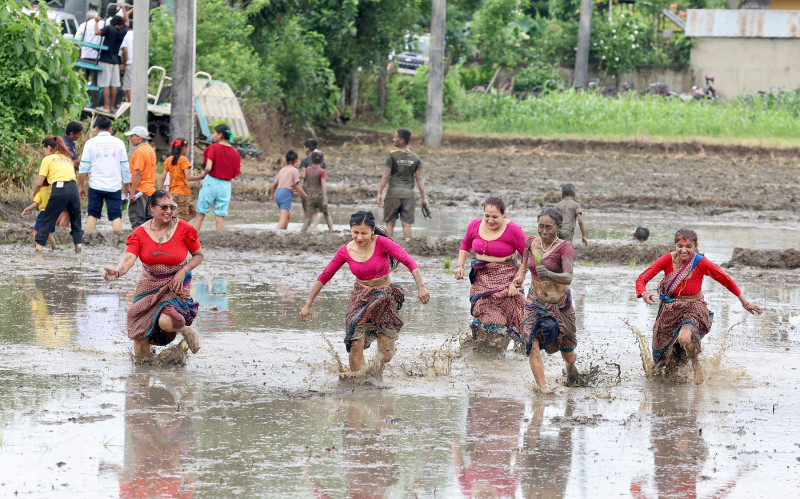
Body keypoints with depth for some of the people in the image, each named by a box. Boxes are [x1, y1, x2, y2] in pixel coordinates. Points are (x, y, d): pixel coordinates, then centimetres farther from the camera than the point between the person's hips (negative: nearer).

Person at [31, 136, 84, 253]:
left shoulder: (47, 159, 9)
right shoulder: (67, 158, 26)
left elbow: (39, 183, 8)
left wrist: (34, 195, 25)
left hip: (59, 190, -4)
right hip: (73, 188, 4)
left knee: (46, 221, 4)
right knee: (75, 221, 14)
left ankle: (39, 248, 0)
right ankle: (79, 246, 3)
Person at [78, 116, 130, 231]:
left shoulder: (91, 143, 0)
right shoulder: (118, 143, 3)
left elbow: (83, 168, 0)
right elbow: (125, 167, 6)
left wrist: (82, 186, 11)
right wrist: (126, 186, 17)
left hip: (96, 187, 0)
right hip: (114, 186, 0)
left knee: (93, 215, 8)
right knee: (116, 217, 0)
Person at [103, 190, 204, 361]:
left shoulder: (183, 229, -10)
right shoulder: (141, 233, -10)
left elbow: (199, 255, 2)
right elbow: (128, 258, -23)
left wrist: (183, 272, -15)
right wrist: (117, 272, -45)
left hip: (176, 284, -2)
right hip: (149, 285, 2)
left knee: (166, 322, -30)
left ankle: (186, 330, 4)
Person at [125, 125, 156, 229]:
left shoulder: (140, 151, -13)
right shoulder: (151, 150, 16)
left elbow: (138, 173, -19)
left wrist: (132, 192, -19)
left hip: (140, 190, -9)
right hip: (150, 189, 9)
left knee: (136, 219, -11)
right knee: (147, 218, 12)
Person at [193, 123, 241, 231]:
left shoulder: (214, 147, -8)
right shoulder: (235, 153, 5)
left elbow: (208, 167, -18)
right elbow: (236, 176, 4)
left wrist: (204, 173, 2)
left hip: (211, 182, -3)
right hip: (226, 185, 3)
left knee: (200, 214, 4)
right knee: (221, 217, 4)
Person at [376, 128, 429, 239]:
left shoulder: (393, 155, -7)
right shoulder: (415, 158, 3)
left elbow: (386, 175, -9)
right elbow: (418, 178, 2)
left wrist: (380, 193, -5)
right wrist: (424, 197, 5)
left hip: (394, 192, -3)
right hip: (408, 193, 3)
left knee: (390, 223, 6)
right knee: (407, 224, 3)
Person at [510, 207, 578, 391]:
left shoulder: (565, 248, -17)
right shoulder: (531, 242, -2)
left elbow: (568, 278, -31)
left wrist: (549, 275, -49)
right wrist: (518, 278, 3)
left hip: (559, 304, -3)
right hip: (535, 303, 3)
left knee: (567, 353, 13)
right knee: (532, 345, -20)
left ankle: (570, 365, 50)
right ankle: (542, 389, -19)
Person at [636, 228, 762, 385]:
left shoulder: (701, 263, -18)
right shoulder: (668, 259, -15)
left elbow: (726, 280, -4)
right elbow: (642, 278, -15)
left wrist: (745, 303, 4)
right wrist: (644, 294, -38)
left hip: (694, 309, -3)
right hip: (670, 311, 3)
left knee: (684, 338, -38)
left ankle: (696, 365, -6)